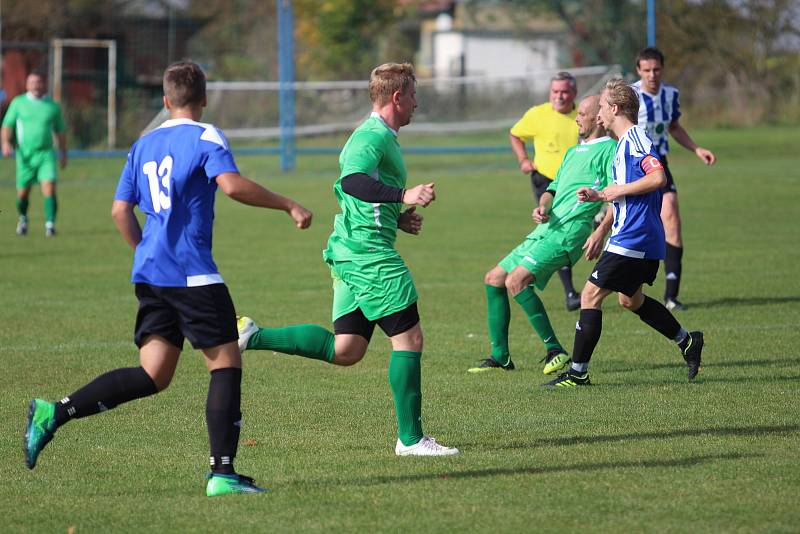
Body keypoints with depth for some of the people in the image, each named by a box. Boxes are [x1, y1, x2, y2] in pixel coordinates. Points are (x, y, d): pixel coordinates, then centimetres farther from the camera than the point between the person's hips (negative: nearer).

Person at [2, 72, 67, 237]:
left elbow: (60, 132, 16)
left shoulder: (53, 106, 7)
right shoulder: (18, 103, 4)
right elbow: (7, 125, 3)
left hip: (46, 154, 0)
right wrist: (6, 143, -14)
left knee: (49, 188, -19)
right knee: (23, 193, 7)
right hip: (25, 155, 0)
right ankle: (23, 219, 35)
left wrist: (63, 154, 15)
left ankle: (50, 224, -20)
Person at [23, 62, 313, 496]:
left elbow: (120, 210, 17)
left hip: (150, 274, 7)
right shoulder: (205, 138, -4)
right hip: (192, 273, -7)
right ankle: (222, 473, -6)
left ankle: (55, 413, -6)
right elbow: (232, 185, -21)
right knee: (226, 363, 1)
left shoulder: (144, 145, 16)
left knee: (153, 375, 6)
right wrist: (287, 205, -14)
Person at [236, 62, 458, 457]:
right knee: (409, 338, -6)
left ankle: (253, 336, 8)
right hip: (369, 253, -10)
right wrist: (403, 196, -40)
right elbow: (351, 181, -31)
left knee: (344, 351, 8)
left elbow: (344, 191, 31)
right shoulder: (372, 136, -13)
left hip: (349, 253, 10)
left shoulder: (376, 136, 21)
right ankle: (410, 438, -3)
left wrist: (397, 219, 22)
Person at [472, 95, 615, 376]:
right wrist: (542, 207, -3)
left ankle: (555, 350, -19)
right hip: (547, 229, 10)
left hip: (568, 231, -10)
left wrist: (600, 234, -26)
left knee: (516, 281, -25)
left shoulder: (609, 149, -3)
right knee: (494, 279, 10)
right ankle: (500, 357, 14)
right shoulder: (573, 152, 26)